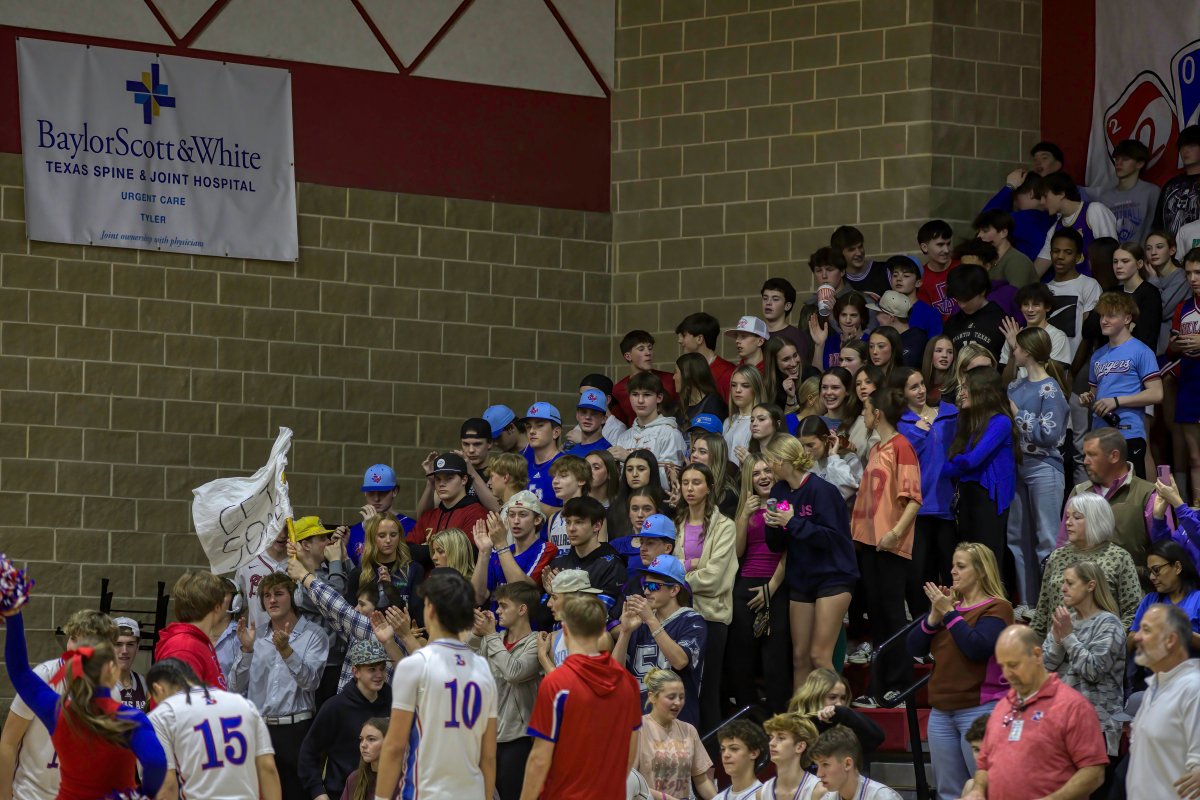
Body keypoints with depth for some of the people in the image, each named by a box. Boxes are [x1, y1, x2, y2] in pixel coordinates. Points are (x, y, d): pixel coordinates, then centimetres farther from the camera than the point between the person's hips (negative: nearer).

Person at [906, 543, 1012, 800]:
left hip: (980, 710, -7)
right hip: (942, 711, 7)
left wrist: (950, 613, -14)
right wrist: (934, 616, -6)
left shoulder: (997, 608, -5)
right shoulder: (947, 600, 14)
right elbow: (914, 647, 9)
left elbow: (977, 647, -20)